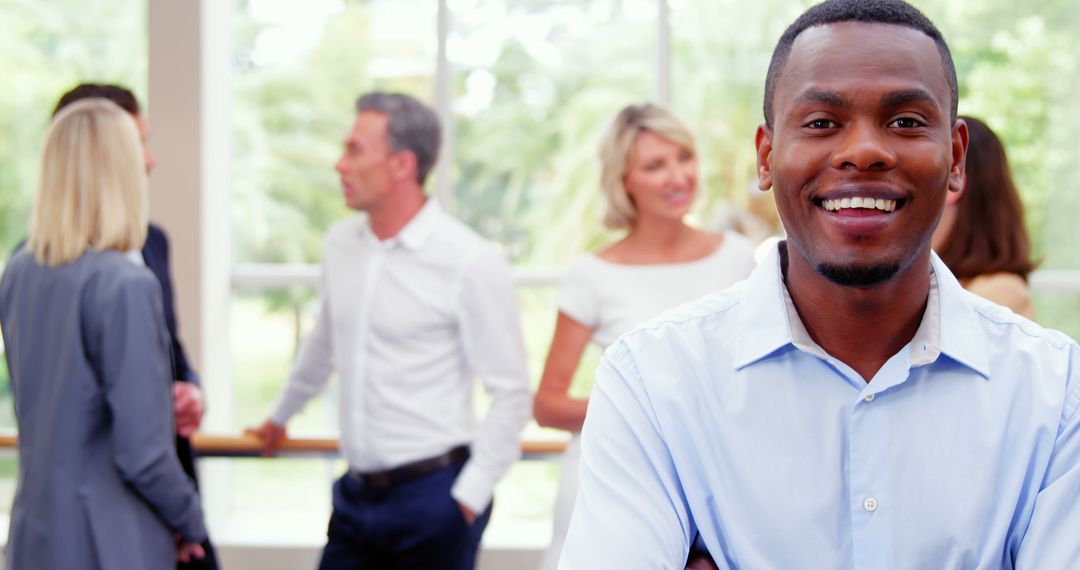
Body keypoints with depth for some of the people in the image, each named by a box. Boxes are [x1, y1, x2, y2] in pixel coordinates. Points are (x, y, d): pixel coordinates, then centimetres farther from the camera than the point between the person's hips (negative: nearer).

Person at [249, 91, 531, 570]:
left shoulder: (472, 263, -11)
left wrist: (469, 496, -12)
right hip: (357, 493, 6)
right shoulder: (341, 243, 7)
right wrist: (280, 415, 37)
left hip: (432, 493, -5)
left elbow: (511, 396, -9)